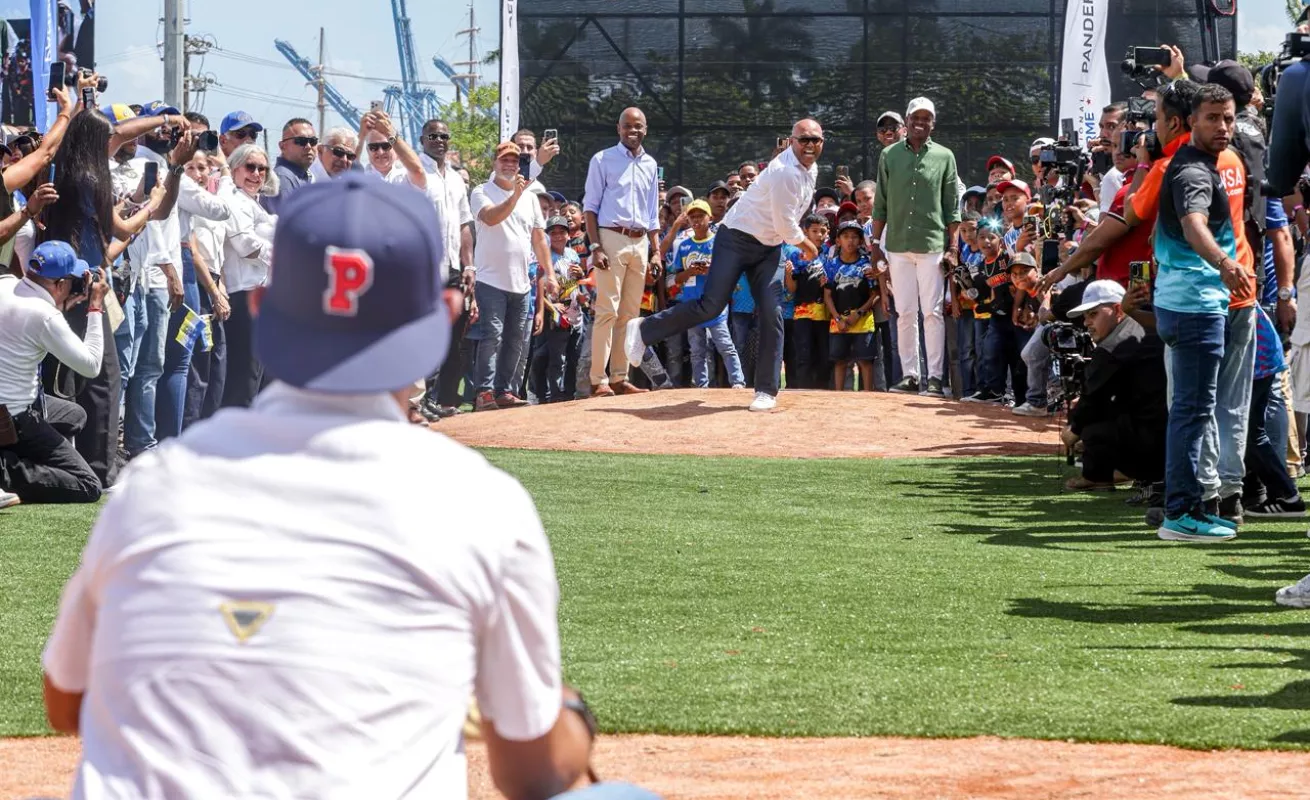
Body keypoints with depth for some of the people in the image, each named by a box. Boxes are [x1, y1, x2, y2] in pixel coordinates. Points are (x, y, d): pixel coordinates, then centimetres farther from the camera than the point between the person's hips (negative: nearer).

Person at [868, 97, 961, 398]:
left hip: (933, 245, -2)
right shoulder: (890, 155, 9)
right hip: (898, 246, 2)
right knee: (905, 313, 4)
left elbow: (952, 207, 3)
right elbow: (880, 204, 11)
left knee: (933, 311, -4)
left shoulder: (944, 157, 4)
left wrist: (952, 248, -3)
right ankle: (910, 375, 8)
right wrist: (874, 242, 5)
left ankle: (935, 376, -3)